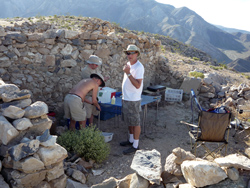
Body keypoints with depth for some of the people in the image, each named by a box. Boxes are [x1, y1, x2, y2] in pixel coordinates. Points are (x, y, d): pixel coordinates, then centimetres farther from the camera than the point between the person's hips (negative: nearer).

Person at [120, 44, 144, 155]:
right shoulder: (128, 64, 11)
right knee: (128, 121, 19)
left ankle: (135, 146, 10)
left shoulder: (139, 67, -17)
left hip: (133, 100, -9)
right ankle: (131, 140, 35)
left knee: (135, 123, 1)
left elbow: (138, 85, -25)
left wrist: (128, 73, -28)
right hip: (126, 98, 9)